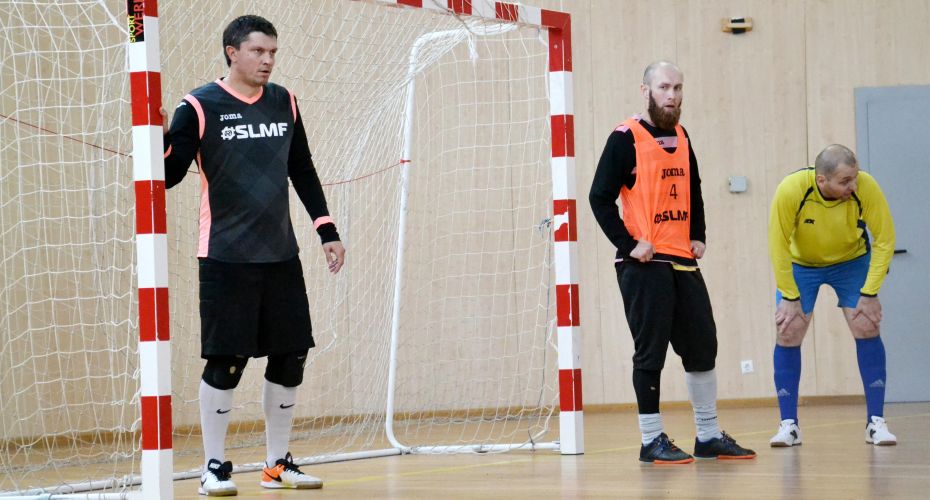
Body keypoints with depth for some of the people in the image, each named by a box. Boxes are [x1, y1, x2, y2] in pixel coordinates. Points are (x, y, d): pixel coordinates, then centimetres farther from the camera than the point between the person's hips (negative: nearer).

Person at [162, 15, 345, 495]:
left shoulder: (284, 103, 10)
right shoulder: (199, 107, -7)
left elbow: (302, 171, 19)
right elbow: (169, 172, -8)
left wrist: (326, 229, 15)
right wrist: (157, 142, -28)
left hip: (280, 255, 5)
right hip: (225, 257, -5)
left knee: (290, 358, 6)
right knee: (224, 362, -5)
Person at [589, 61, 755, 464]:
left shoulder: (680, 137, 13)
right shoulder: (626, 138, -8)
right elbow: (600, 197, -10)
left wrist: (698, 236, 12)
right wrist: (628, 244, -15)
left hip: (683, 260, 7)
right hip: (644, 264, -7)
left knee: (702, 346, 9)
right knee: (651, 351, -3)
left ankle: (708, 437, 18)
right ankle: (652, 441, 5)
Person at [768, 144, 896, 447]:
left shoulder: (866, 187, -31)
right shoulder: (791, 191, -33)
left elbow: (885, 239, -21)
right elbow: (778, 246, -22)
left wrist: (870, 293, -23)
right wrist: (790, 297, -20)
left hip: (852, 262, 0)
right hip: (800, 264, 0)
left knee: (866, 328, -12)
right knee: (787, 332, -8)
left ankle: (876, 423, -4)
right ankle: (789, 425, 2)